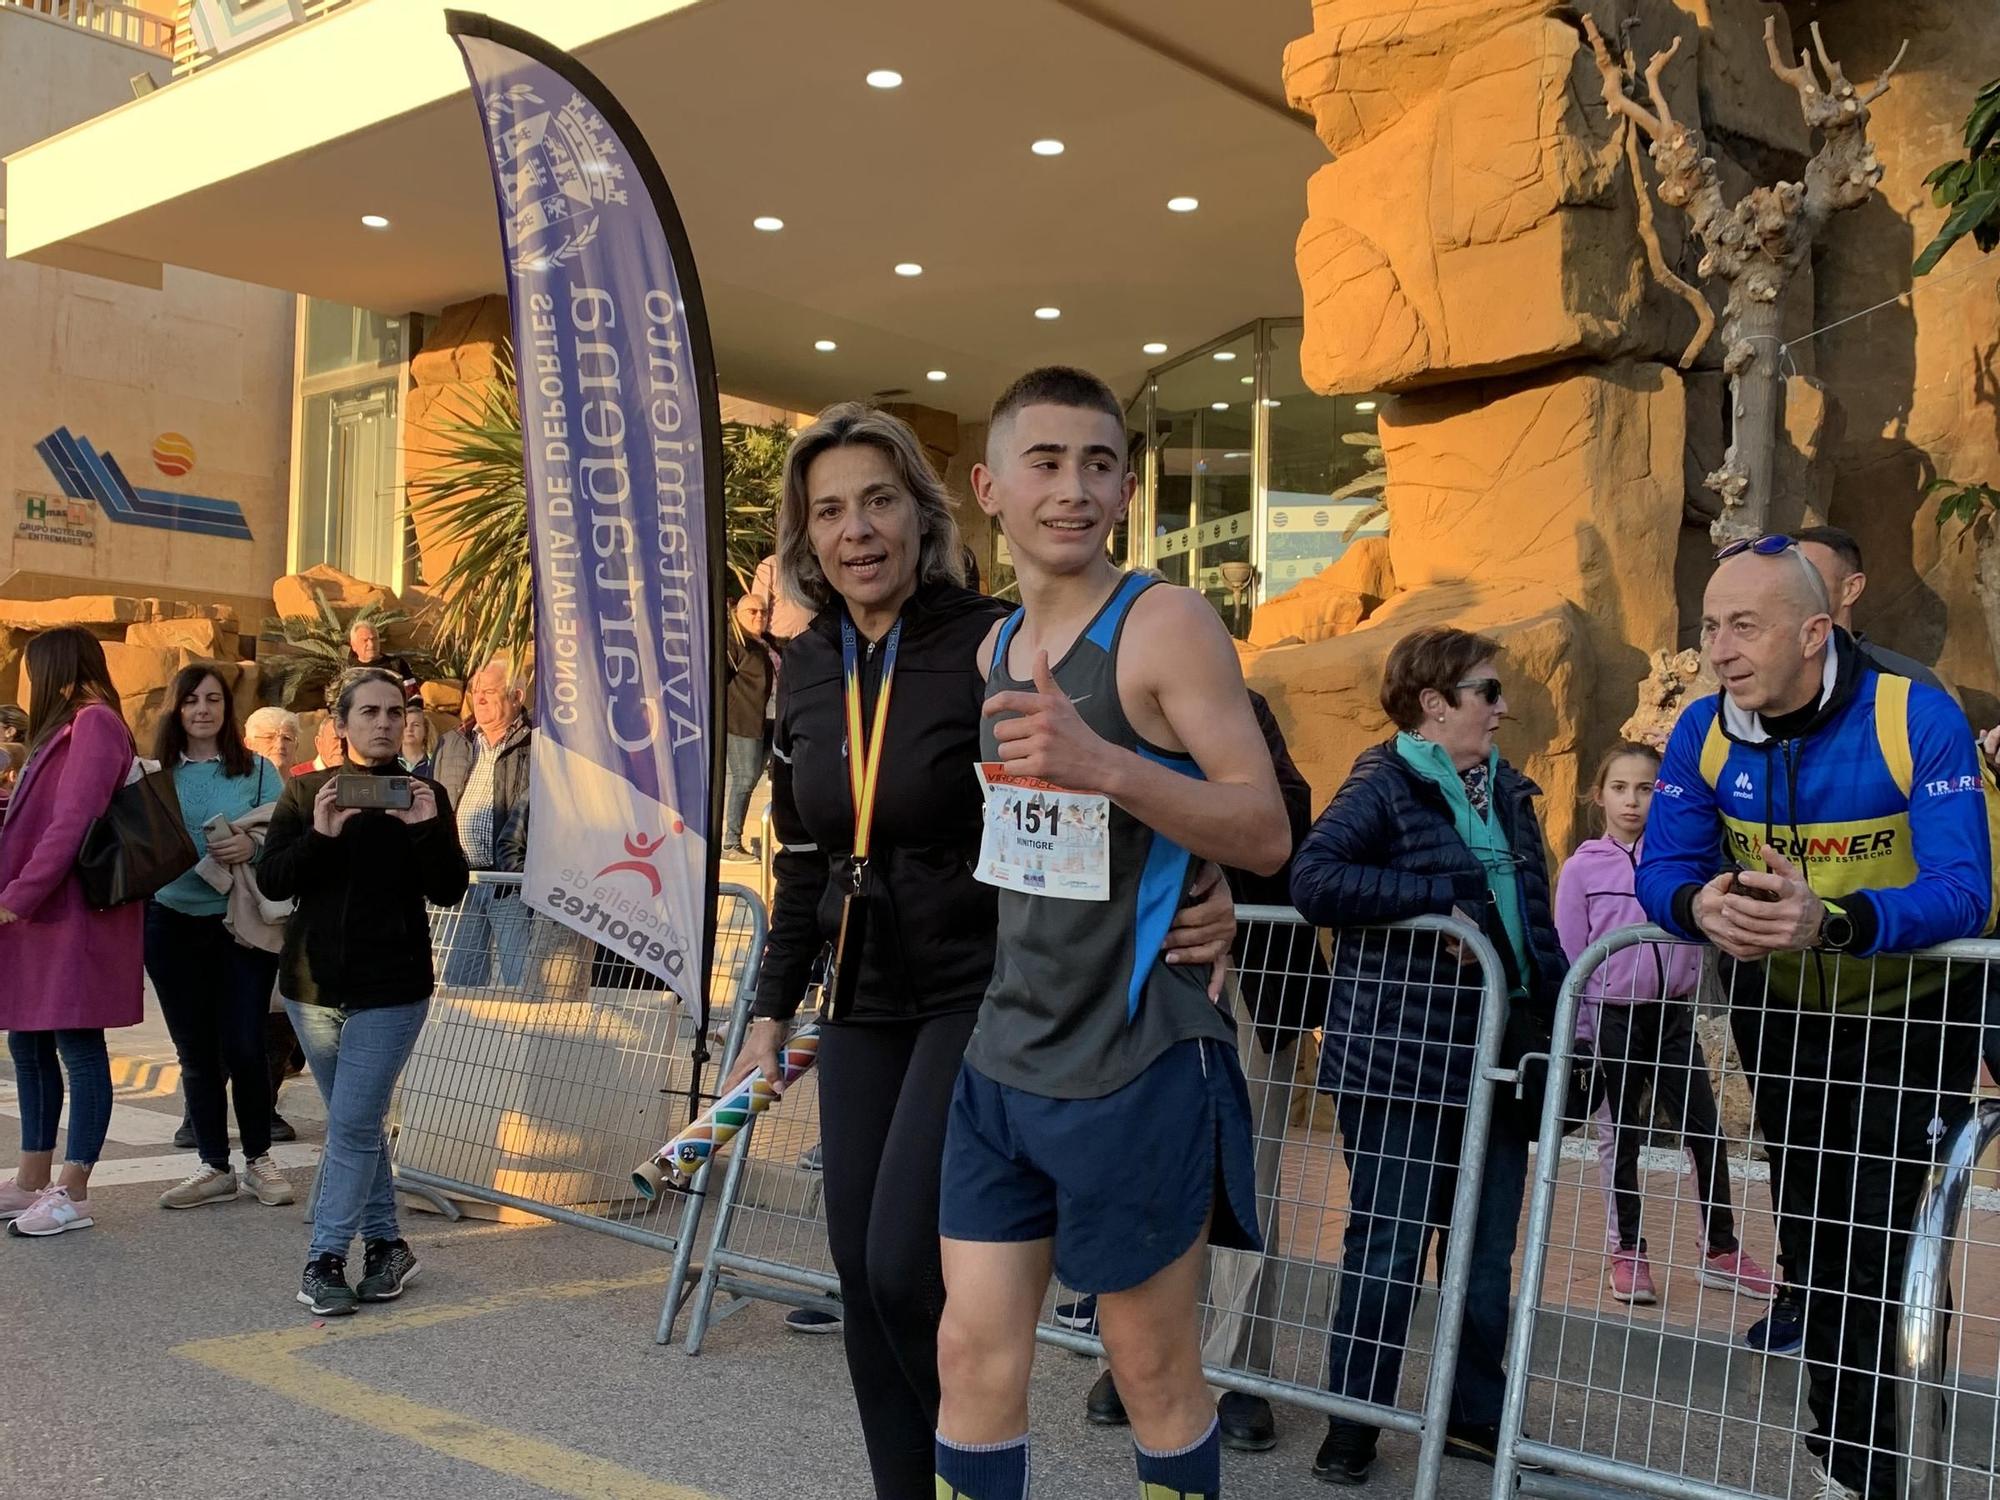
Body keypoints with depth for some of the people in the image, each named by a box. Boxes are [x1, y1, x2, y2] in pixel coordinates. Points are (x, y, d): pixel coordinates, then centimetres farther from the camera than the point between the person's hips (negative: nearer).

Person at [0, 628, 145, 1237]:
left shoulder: (94, 723, -10)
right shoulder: (69, 727, 20)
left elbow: (72, 823, -18)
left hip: (73, 913, -10)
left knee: (77, 1046, -5)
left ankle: (71, 1194, -2)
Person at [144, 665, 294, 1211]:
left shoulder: (258, 772, 4)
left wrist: (254, 847, -22)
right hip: (173, 924, 2)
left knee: (244, 1048, -4)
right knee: (196, 1053, 8)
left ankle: (259, 1160, 15)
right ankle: (214, 1168, 19)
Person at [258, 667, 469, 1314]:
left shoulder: (423, 795, 2)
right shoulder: (306, 792, 5)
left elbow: (449, 892, -4)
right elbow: (271, 879, -3)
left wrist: (428, 829, -19)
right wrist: (320, 836, -19)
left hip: (391, 989, -3)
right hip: (312, 982, 3)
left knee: (352, 1125, -7)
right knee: (359, 1123, 12)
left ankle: (325, 1258, 1)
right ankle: (385, 1242, 23)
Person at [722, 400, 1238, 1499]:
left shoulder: (996, 644, -14)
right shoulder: (806, 670, 5)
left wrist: (1203, 898, -35)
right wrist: (772, 1013, 15)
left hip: (982, 992, -6)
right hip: (865, 1005, 6)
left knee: (906, 1265, -11)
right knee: (862, 1278, 9)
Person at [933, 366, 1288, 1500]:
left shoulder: (1166, 623, -11)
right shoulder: (993, 649, 9)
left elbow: (1267, 834, -17)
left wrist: (1105, 766, -31)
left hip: (1136, 1066, -6)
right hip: (1002, 1059, 6)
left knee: (1155, 1372, 9)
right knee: (975, 1353, 9)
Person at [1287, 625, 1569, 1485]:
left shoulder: (1507, 792, 13)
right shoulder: (1385, 785, -8)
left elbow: (1535, 924, 19)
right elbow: (1312, 879, -23)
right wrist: (1442, 894, -20)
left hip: (1495, 1058, 7)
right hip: (1401, 1063, -7)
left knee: (1489, 1254, 14)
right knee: (1389, 1250, 1)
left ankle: (1475, 1415, 29)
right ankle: (1353, 1425, 16)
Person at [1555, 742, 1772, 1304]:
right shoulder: (1582, 868, -3)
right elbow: (1568, 957, -1)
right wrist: (1576, 1034, -3)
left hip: (1673, 1013, 2)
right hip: (1613, 1018, -2)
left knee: (1705, 1130, 5)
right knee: (1620, 1137, 8)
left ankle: (1721, 1251, 19)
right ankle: (1627, 1254, 19)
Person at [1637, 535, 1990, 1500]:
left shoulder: (1919, 720, -26)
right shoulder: (1704, 732, -13)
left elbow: (1962, 892, -34)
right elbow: (1662, 870, -13)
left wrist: (1831, 922, -52)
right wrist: (1700, 906, -38)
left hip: (1909, 1013, -4)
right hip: (1780, 1011, 4)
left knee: (1876, 1244, -10)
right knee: (1808, 1236, 15)